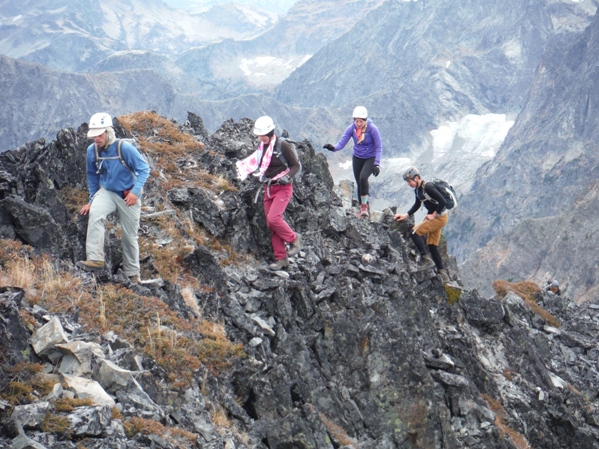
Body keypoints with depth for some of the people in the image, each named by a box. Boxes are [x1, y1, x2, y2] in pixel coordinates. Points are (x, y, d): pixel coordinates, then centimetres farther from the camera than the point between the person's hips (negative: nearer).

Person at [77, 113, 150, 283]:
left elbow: (144, 169, -14)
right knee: (95, 213, -29)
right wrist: (92, 200, 12)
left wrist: (135, 192, -27)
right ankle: (96, 259, -33)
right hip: (107, 192, 3)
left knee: (130, 236, 4)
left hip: (128, 196, -2)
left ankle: (133, 273, 24)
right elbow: (92, 176, 10)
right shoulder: (92, 150, -7)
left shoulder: (125, 148, -20)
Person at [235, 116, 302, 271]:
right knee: (271, 224, 4)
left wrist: (287, 177, -24)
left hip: (283, 188, -7)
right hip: (268, 188, 7)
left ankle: (294, 239, 2)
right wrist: (244, 171, 6)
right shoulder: (262, 146, 8)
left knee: (273, 218, -22)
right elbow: (256, 163, 21)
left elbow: (296, 165, -8)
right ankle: (281, 258, 11)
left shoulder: (283, 145, -12)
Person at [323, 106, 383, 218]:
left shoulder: (372, 129, -21)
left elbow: (379, 147, -16)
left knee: (363, 177, -26)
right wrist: (333, 148, -41)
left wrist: (377, 164, -24)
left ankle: (364, 205, -12)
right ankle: (362, 209, 23)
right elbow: (342, 142, -18)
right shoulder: (351, 128, -13)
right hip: (357, 158, 4)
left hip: (370, 158, -4)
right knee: (359, 183, 6)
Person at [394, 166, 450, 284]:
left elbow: (442, 201, -25)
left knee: (415, 232, -13)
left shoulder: (428, 187, -23)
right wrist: (405, 216, 12)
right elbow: (417, 205, 21)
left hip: (439, 217, -10)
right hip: (434, 217, 10)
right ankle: (442, 274, 14)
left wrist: (433, 215, -18)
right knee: (432, 245, 10)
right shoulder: (417, 190, 7)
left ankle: (425, 258, -7)